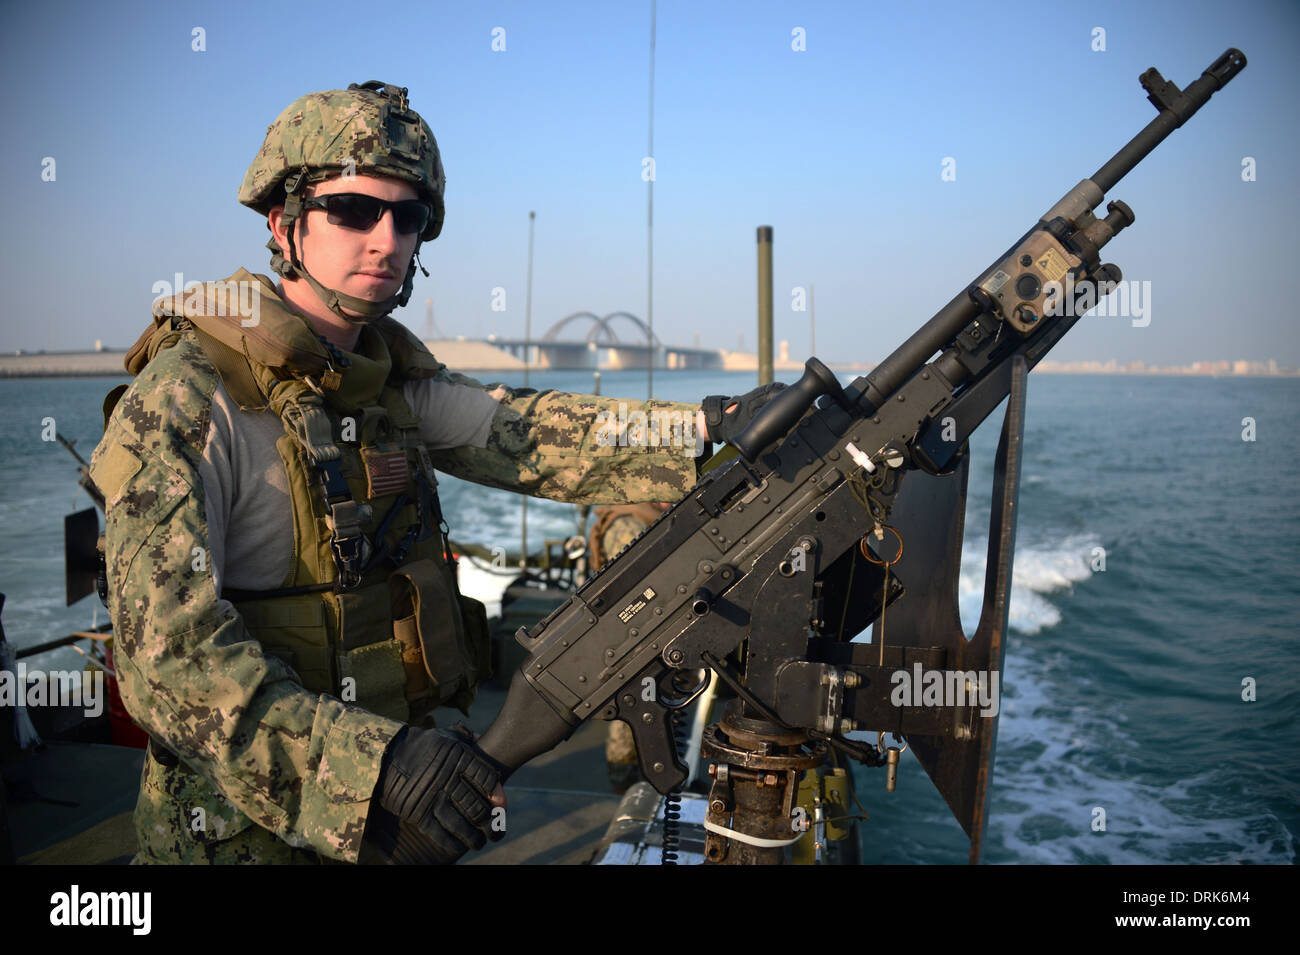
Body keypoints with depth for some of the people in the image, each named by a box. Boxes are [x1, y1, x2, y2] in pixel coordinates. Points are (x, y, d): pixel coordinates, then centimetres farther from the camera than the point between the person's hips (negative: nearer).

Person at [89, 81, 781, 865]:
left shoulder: (393, 376, 3)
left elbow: (527, 432, -9)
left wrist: (719, 430, -22)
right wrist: (357, 767, -42)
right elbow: (167, 649, -28)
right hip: (247, 827, -6)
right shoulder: (186, 400, -20)